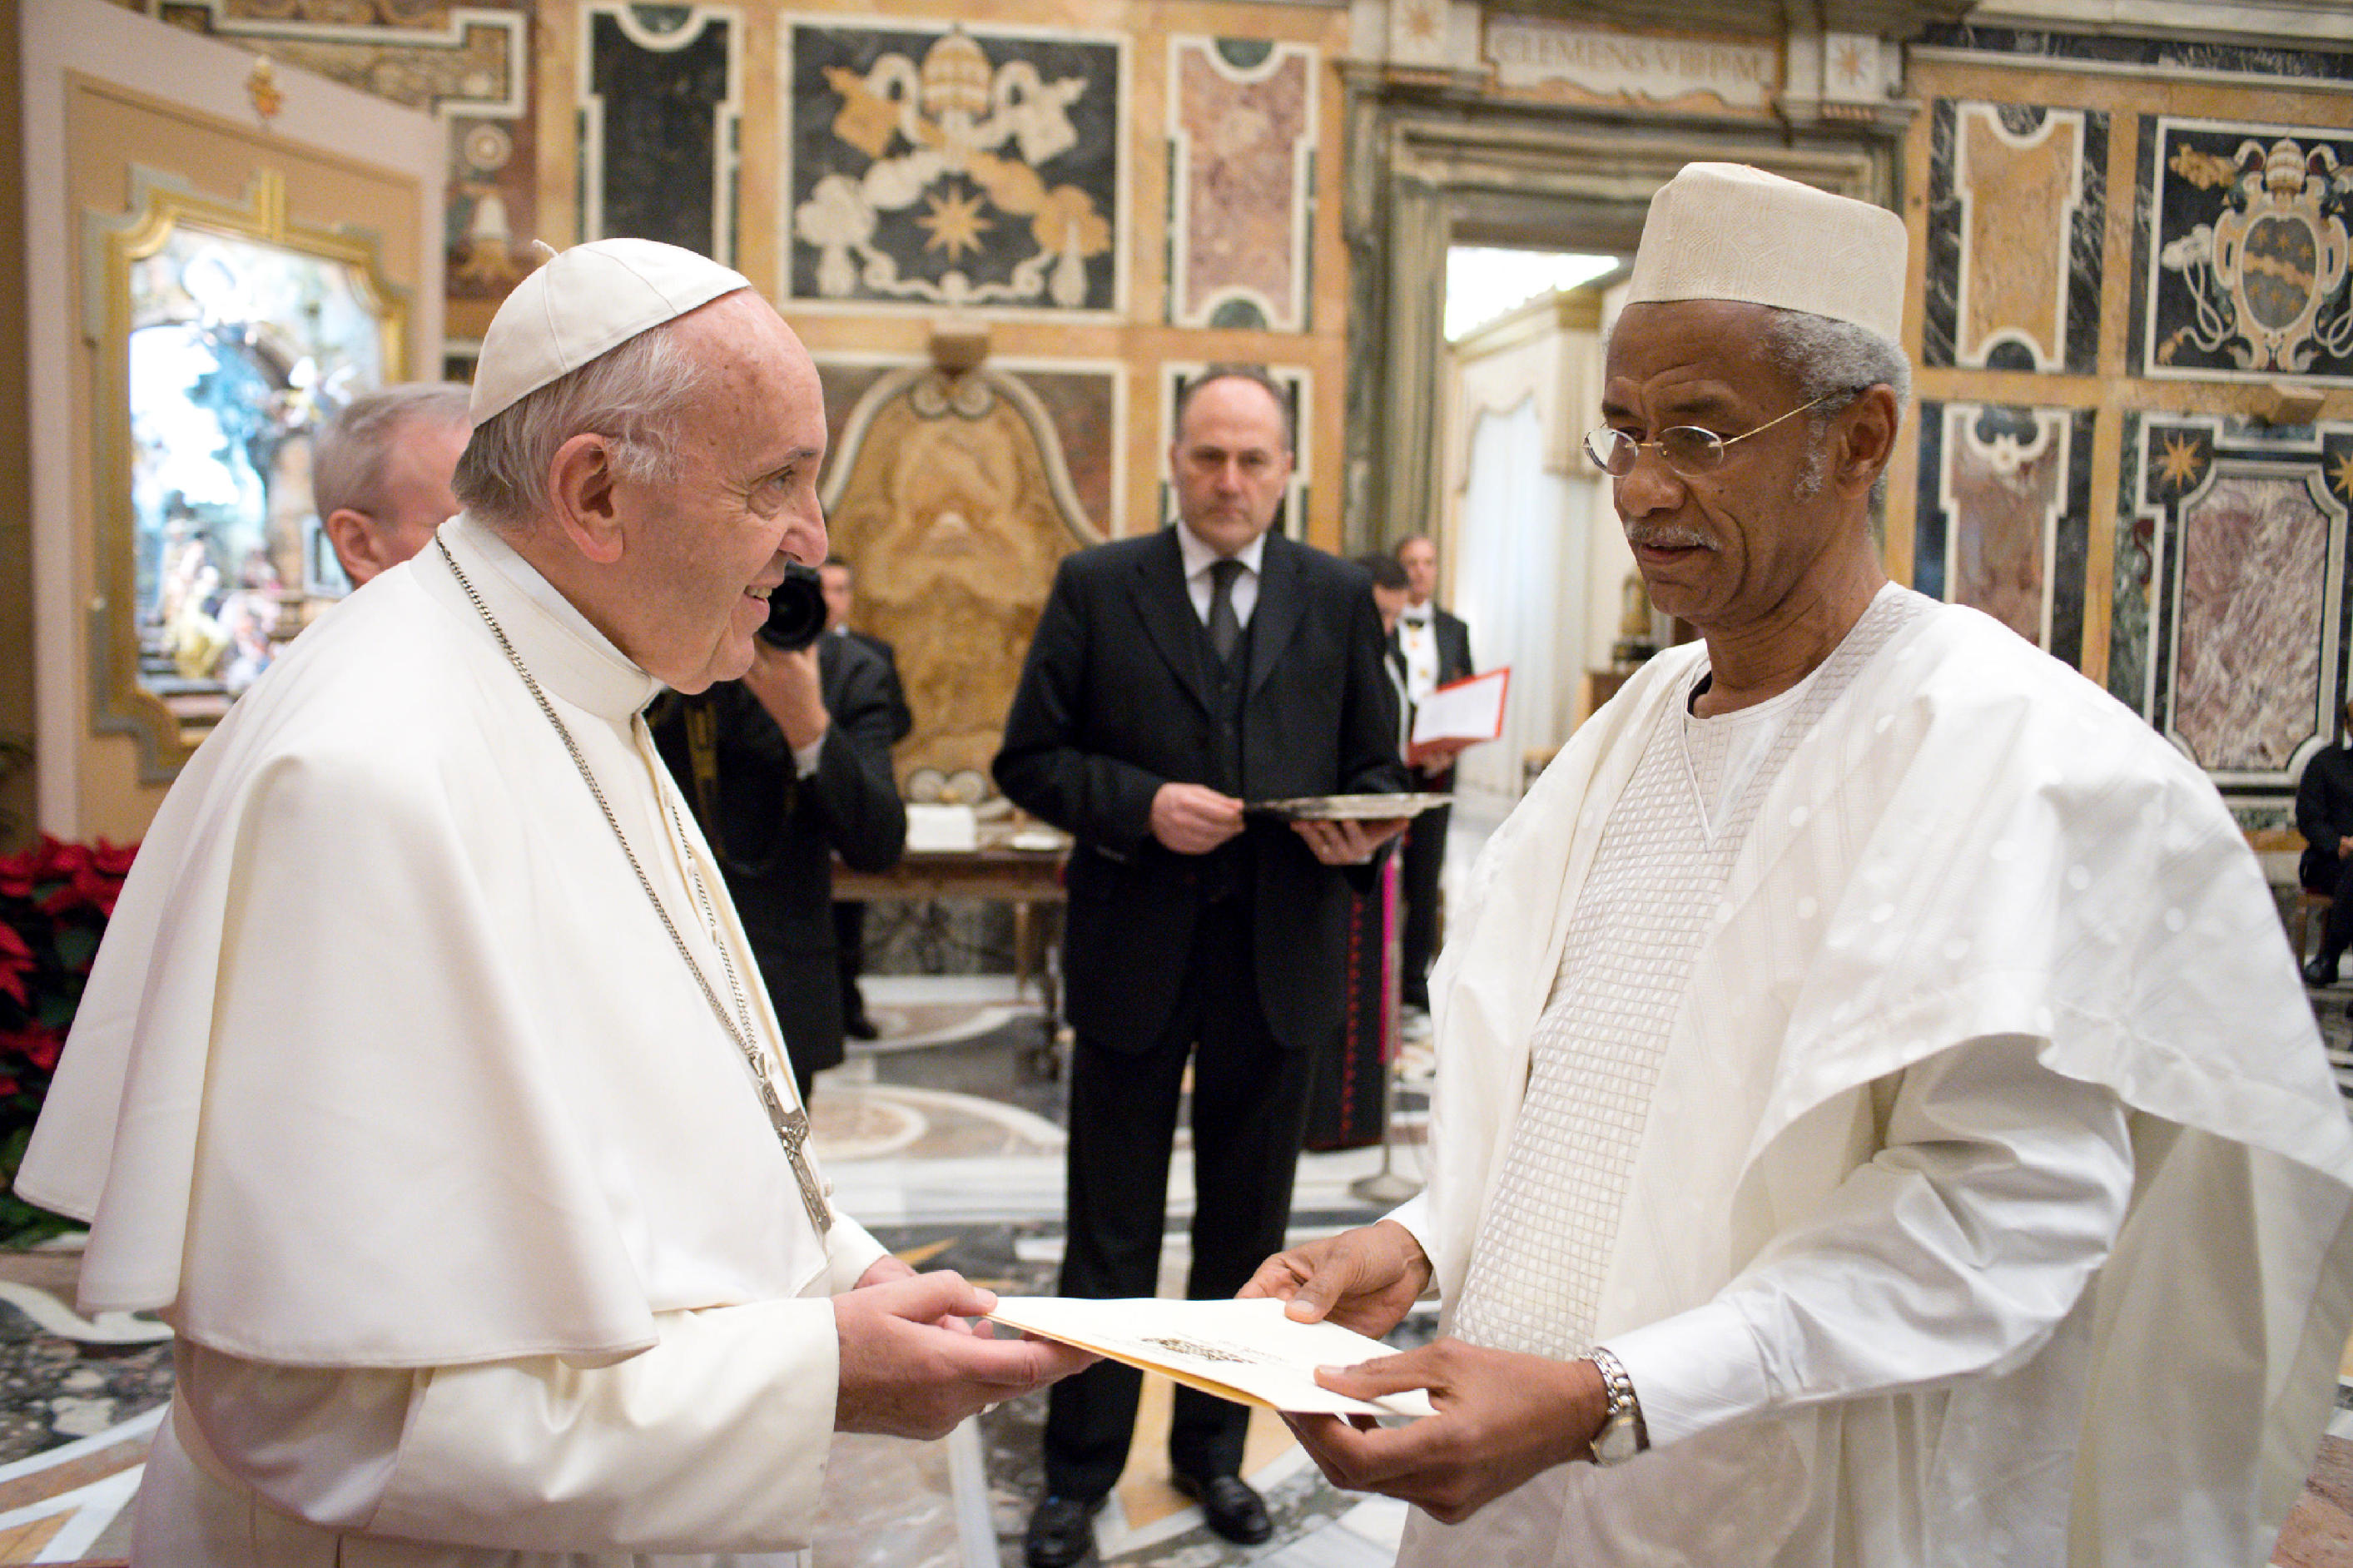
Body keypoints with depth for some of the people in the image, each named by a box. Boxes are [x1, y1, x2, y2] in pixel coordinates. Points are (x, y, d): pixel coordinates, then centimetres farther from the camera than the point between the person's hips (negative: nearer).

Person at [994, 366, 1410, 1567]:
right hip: (1133, 951, -2)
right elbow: (1029, 759, -2)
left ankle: (1213, 1451, 34)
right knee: (1110, 1235, 8)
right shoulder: (1095, 587, 0)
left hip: (1281, 957, 2)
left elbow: (1377, 764, 9)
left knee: (1246, 1228, 15)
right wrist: (1141, 806, -18)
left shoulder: (1338, 598, 6)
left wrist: (1362, 831, -12)